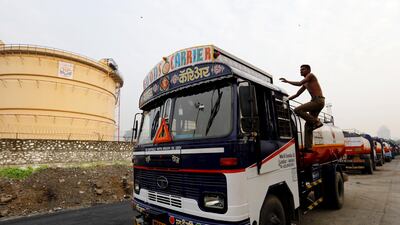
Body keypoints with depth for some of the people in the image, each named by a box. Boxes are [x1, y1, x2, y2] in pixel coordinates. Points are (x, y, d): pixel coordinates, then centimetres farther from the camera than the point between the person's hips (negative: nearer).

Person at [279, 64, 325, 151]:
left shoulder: (311, 75, 1)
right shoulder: (305, 84, 25)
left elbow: (299, 83, -14)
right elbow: (297, 94, 26)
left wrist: (287, 81, -4)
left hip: (318, 101, -9)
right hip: (315, 102, 9)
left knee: (297, 110, -21)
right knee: (308, 125, 4)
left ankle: (316, 122, -14)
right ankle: (308, 147, 4)